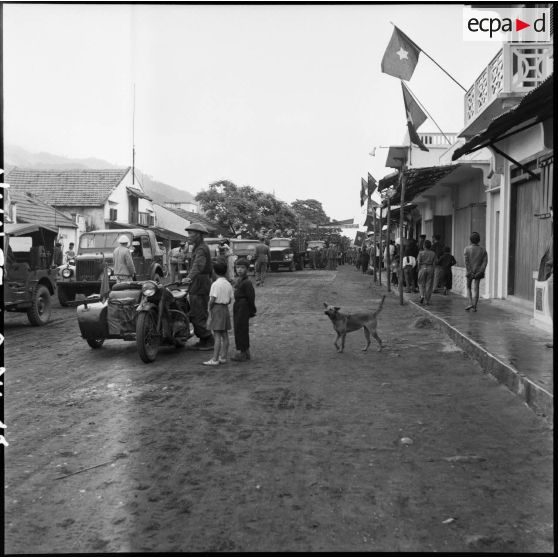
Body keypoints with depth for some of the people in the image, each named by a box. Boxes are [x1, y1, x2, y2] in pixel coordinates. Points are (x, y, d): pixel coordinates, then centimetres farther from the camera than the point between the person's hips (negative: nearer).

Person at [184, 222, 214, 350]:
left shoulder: (201, 249, -14)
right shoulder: (201, 248, 19)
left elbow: (198, 264, -34)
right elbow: (210, 267, 30)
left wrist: (190, 277, -50)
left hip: (200, 287, -10)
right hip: (198, 286, 10)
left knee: (198, 316, -9)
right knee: (195, 315, 13)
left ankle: (210, 342, -3)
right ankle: (203, 340, 19)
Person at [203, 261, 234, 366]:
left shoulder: (215, 284, -14)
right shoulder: (229, 284, 7)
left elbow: (212, 299, -18)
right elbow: (230, 300, 9)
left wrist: (209, 308, -4)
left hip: (217, 309, -7)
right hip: (225, 309, 7)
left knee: (217, 335, -8)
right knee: (224, 335, 11)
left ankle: (215, 359, -7)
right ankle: (223, 357, 18)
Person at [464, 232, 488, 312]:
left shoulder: (467, 249, -5)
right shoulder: (482, 250, 3)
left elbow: (466, 261, -15)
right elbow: (485, 261, -7)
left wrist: (469, 272, -16)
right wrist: (480, 272, -12)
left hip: (469, 272, -2)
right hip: (478, 272, 2)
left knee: (469, 287, 17)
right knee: (475, 289, 3)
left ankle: (470, 303, 2)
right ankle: (474, 307, -2)